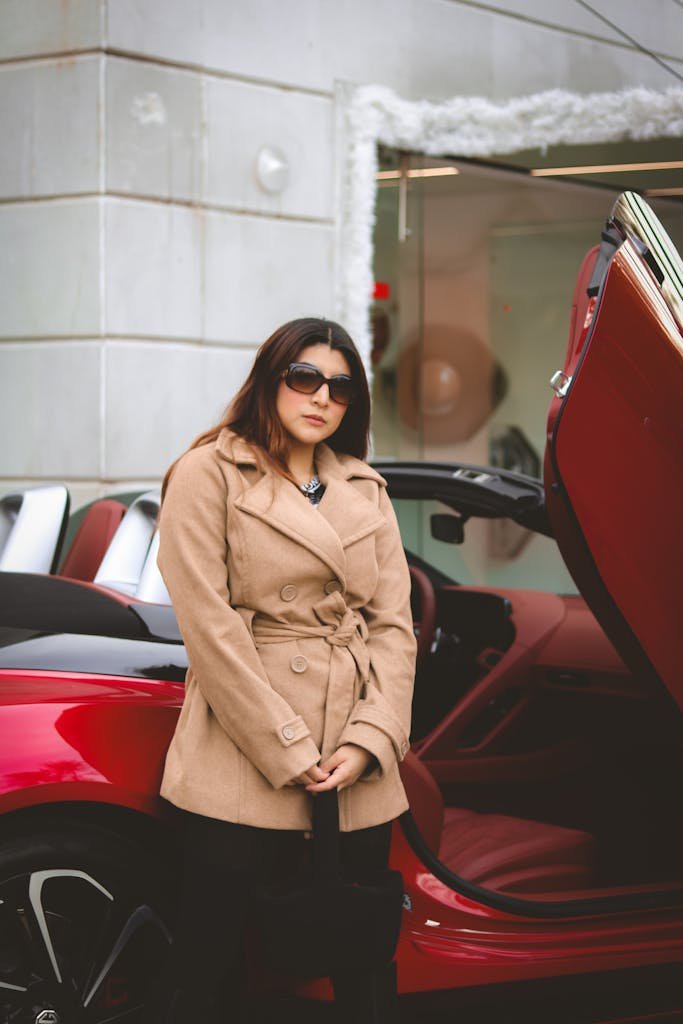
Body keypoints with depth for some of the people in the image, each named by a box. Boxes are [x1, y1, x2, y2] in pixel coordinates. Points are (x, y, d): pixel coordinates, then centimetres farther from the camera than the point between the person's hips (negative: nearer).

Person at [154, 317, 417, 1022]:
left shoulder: (366, 490, 17)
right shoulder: (209, 474, 1)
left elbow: (393, 624, 10)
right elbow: (209, 625, -7)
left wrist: (369, 742, -6)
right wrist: (288, 751, -11)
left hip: (361, 782, 5)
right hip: (241, 774, -5)